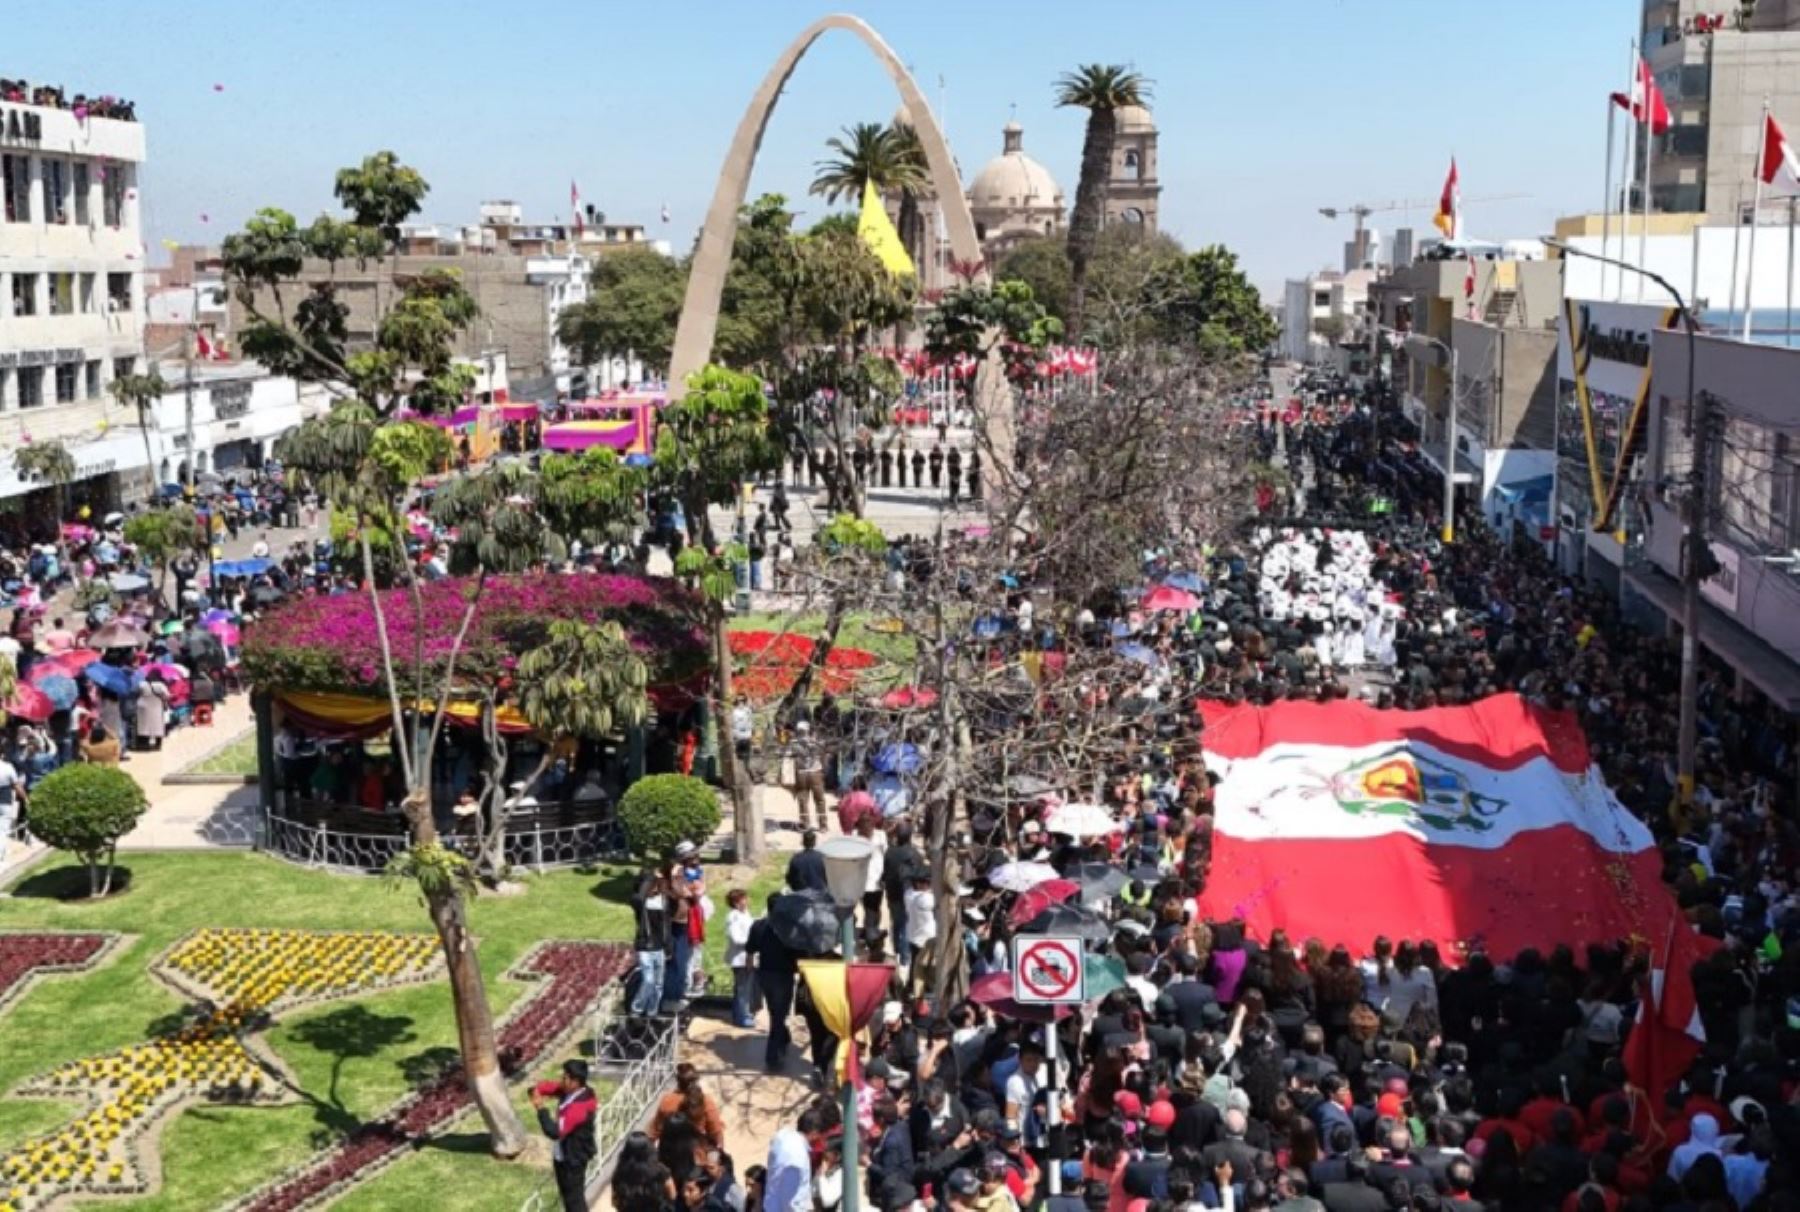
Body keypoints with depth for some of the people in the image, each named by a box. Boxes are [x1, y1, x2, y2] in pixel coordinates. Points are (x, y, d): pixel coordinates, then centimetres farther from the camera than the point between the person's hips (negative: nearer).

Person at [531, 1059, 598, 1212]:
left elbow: (555, 1132, -37)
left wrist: (541, 1109, -31)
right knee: (567, 1194, 26)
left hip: (573, 1159, -10)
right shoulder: (569, 1091, -5)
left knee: (574, 1198, 5)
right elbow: (549, 1087, 5)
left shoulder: (579, 1107, -33)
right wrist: (537, 1090, -19)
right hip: (563, 1155, 10)